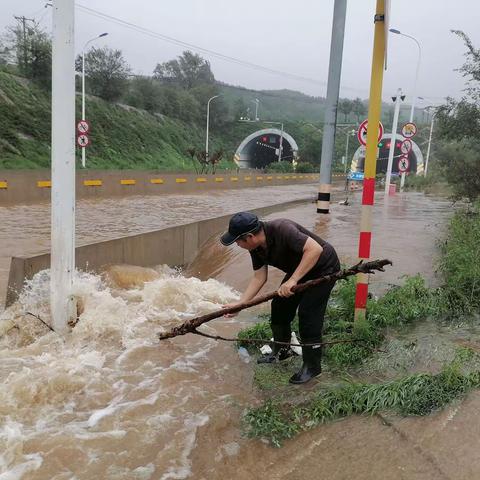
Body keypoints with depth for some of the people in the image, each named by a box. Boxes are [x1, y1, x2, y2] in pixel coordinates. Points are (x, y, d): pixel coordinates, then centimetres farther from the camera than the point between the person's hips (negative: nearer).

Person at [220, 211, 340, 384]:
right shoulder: (256, 247, -8)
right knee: (280, 305, 8)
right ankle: (280, 351, 28)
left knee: (308, 313, -11)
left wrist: (292, 280, -41)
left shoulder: (281, 229, -35)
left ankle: (312, 366, 5)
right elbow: (259, 278, -1)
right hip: (300, 269, 8)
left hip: (323, 268, -8)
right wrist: (239, 304, -7)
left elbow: (315, 249, -41)